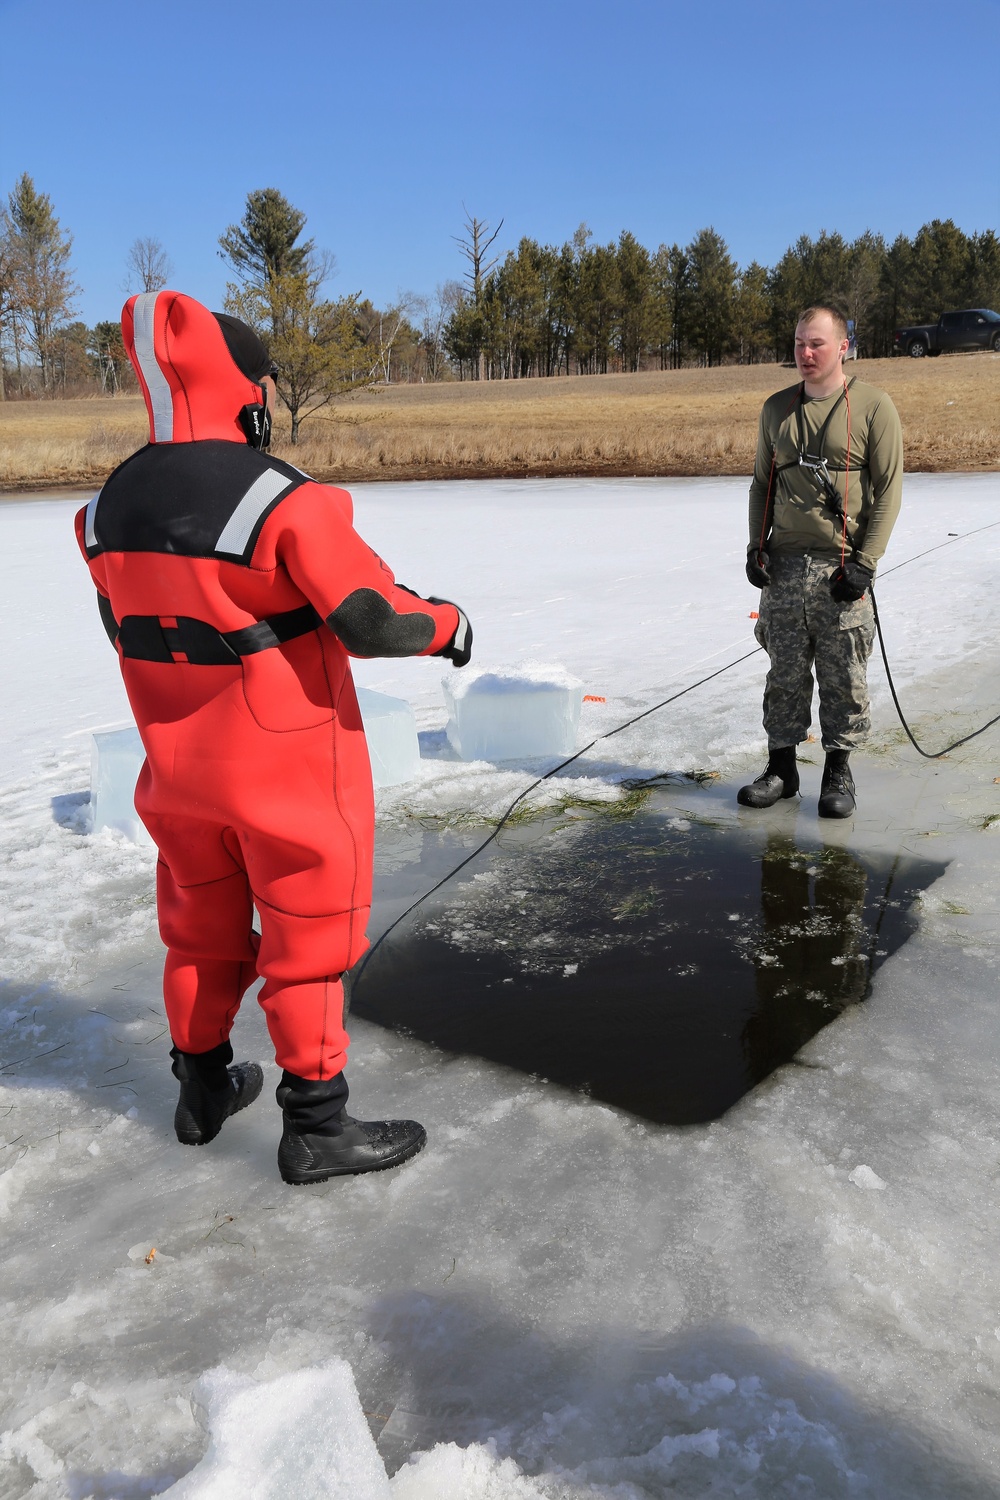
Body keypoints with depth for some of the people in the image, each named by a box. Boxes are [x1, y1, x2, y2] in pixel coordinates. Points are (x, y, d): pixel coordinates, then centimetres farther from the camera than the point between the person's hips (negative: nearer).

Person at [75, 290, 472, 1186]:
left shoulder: (112, 506, 1)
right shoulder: (281, 500, -22)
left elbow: (130, 631, 11)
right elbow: (375, 621, -21)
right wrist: (447, 623, -2)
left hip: (178, 769, 7)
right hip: (291, 770, -6)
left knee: (203, 927, 21)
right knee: (309, 937, 8)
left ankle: (203, 1089, 38)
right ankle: (315, 1126, 19)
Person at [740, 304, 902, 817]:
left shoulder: (873, 406, -1)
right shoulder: (776, 408, 12)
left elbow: (889, 488, -3)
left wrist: (865, 562, -11)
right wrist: (756, 547, 5)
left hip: (842, 567, -3)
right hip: (784, 563, 4)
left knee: (844, 677, 2)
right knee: (785, 671, 8)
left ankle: (838, 771, 15)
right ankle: (781, 766, 18)